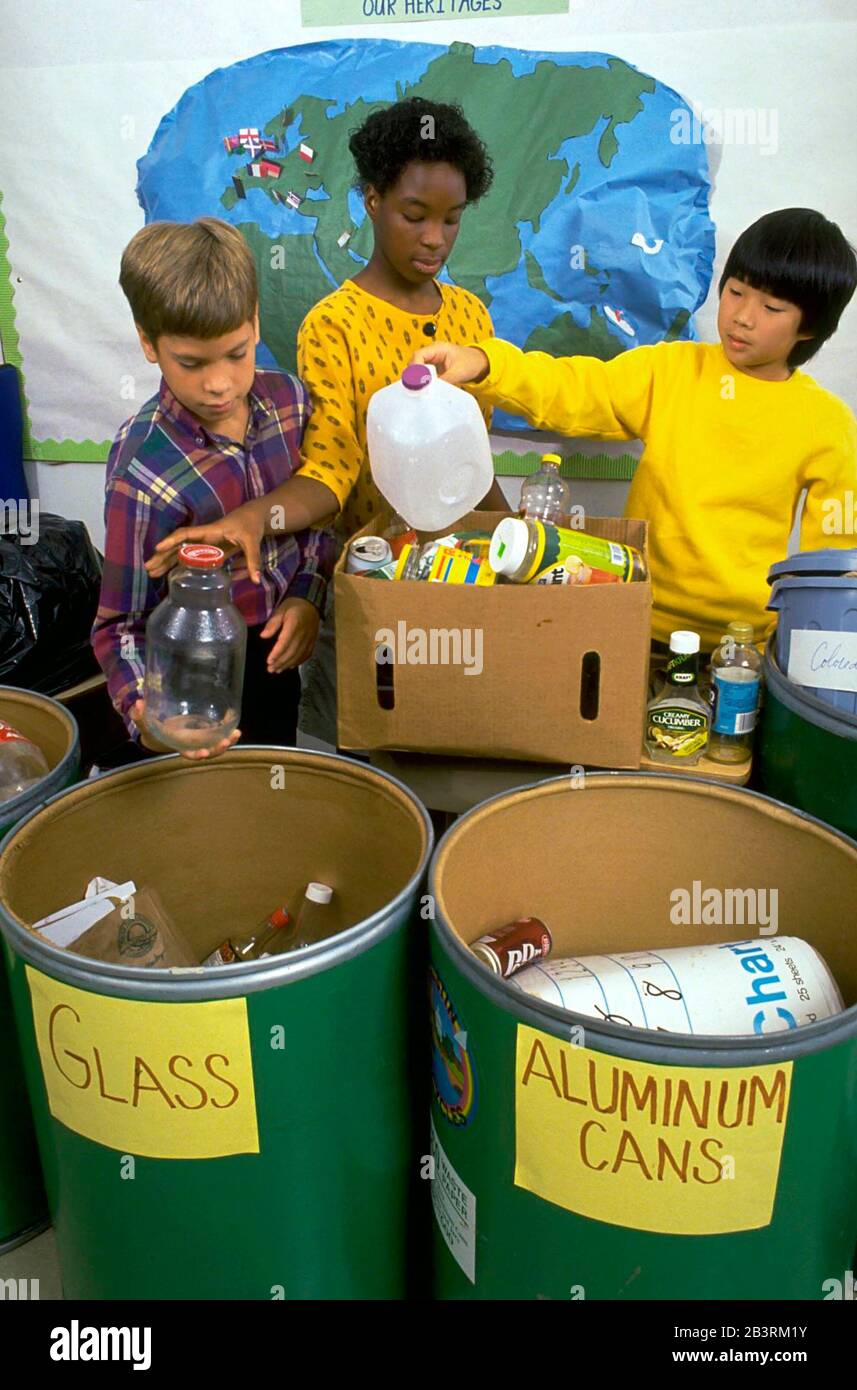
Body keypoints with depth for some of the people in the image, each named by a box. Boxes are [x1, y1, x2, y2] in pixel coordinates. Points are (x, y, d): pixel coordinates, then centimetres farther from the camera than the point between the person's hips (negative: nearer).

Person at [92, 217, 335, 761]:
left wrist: (309, 594, -8)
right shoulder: (145, 472, -27)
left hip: (278, 659, 5)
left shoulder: (289, 399, -10)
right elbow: (121, 624, -20)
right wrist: (148, 711, -38)